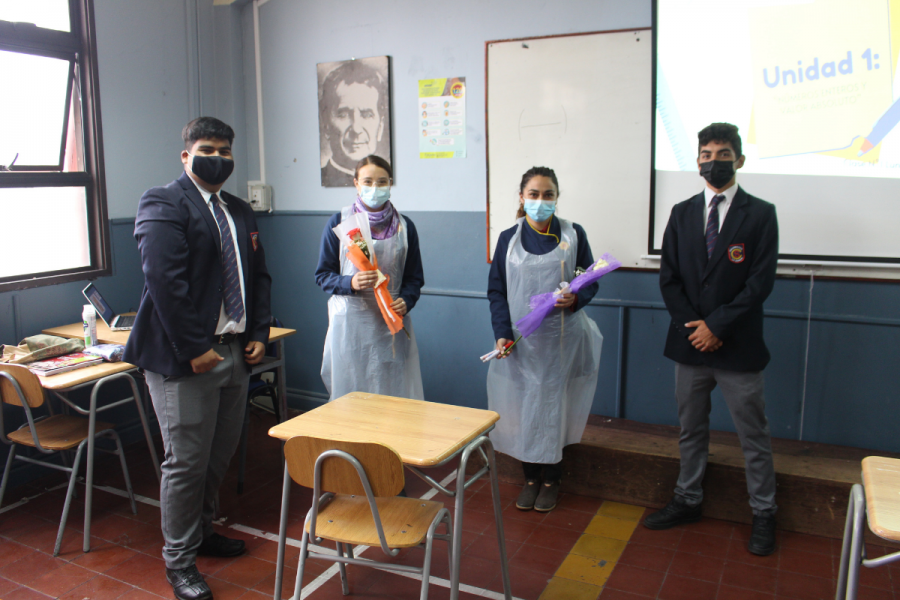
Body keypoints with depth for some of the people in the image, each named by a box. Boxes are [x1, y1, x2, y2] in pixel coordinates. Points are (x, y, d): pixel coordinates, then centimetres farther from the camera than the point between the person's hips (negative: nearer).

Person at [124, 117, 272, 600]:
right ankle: (179, 560, 19)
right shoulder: (163, 205, -8)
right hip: (185, 358, -7)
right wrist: (195, 349, -19)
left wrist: (259, 334, 7)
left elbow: (258, 275, 19)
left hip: (235, 352, 7)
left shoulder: (240, 212, 17)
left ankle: (201, 530, 37)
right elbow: (165, 282, -18)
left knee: (220, 454, 16)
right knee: (186, 462, 2)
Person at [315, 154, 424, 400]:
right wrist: (350, 283, -17)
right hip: (350, 322, -1)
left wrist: (405, 301, -10)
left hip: (393, 322, 2)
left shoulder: (404, 226, 7)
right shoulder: (338, 223, 2)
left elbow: (414, 278, 10)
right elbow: (323, 274, 3)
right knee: (349, 395, 1)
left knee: (397, 396, 1)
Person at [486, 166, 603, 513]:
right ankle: (530, 478, 25)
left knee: (554, 407, 6)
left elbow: (591, 281, 6)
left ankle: (551, 481, 24)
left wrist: (576, 299, -17)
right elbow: (497, 292, 3)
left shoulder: (573, 235, 2)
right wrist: (502, 333, -10)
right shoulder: (508, 239, 3)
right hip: (521, 341, 1)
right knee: (522, 408, 6)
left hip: (561, 338, -1)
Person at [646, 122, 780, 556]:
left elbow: (761, 281, -10)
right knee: (690, 429, 16)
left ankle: (763, 514, 24)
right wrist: (691, 325, -7)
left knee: (753, 435, 8)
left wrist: (718, 324, -15)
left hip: (738, 345, -3)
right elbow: (669, 277, 4)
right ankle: (687, 501, 32)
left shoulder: (760, 214, -4)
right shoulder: (682, 214, 7)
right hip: (690, 341, 4)